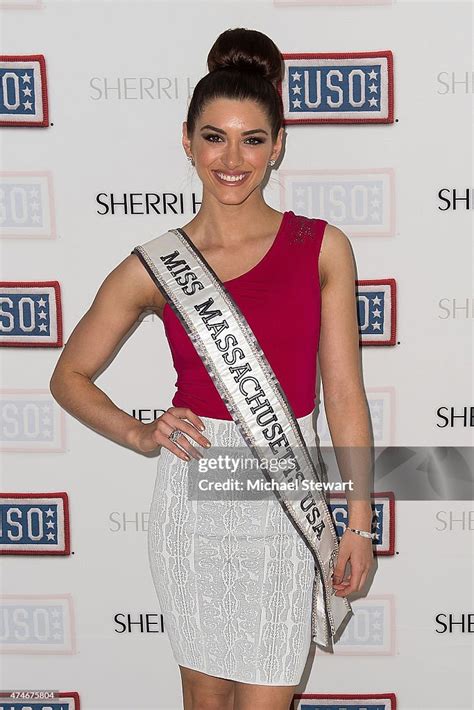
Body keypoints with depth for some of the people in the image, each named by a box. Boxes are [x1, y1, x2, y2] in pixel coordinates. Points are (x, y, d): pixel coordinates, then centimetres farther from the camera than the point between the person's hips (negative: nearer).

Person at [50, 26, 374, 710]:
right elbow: (69, 376, 8)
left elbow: (344, 393, 1)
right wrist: (138, 434, -9)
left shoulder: (321, 248, -2)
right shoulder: (154, 267, -3)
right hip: (193, 498, 0)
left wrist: (359, 523, 1)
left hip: (286, 504, 0)